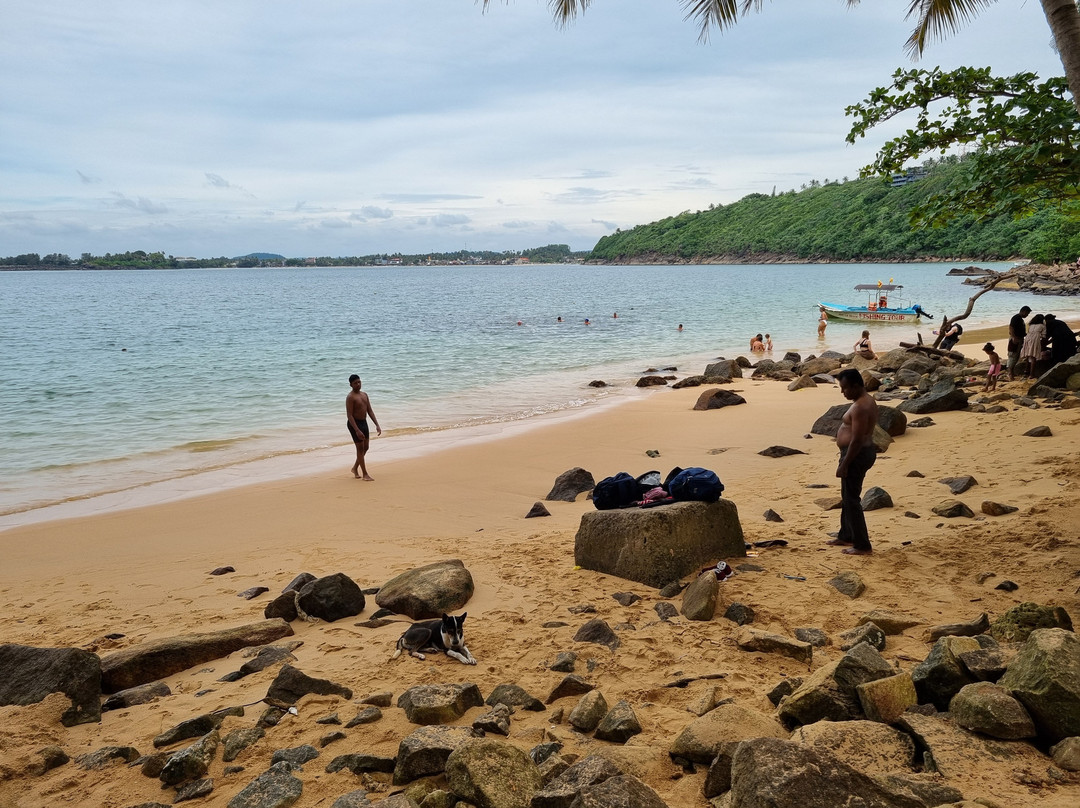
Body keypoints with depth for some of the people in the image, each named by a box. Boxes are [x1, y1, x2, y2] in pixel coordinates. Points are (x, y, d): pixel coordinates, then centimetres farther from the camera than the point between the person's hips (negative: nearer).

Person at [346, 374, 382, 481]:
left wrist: (377, 425, 3)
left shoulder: (364, 395, 9)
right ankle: (365, 474, 3)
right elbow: (349, 415, -20)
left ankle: (355, 468, 31)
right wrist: (357, 430, -26)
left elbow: (370, 411, 11)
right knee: (360, 448, -3)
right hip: (354, 424, -8)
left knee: (366, 447, 13)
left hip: (364, 423, 8)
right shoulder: (350, 397, -15)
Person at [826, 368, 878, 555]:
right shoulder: (867, 400, 11)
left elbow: (857, 440, -26)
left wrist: (844, 465, -22)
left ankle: (862, 546, 2)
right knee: (847, 497, 22)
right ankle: (846, 536, 35)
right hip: (864, 451, 11)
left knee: (851, 500, -4)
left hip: (856, 455, -11)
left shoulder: (860, 407, -23)